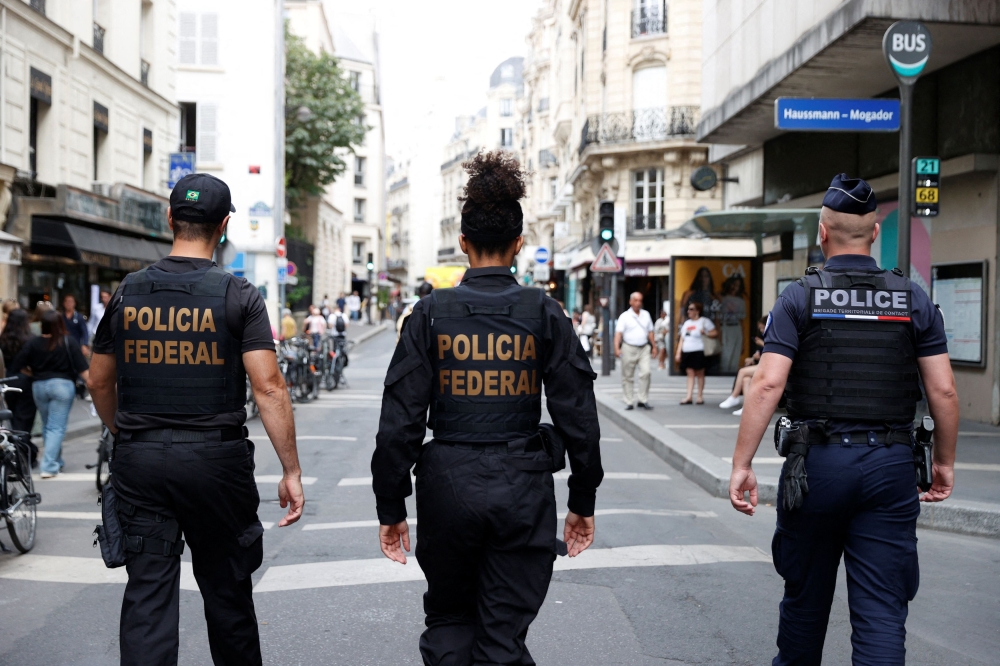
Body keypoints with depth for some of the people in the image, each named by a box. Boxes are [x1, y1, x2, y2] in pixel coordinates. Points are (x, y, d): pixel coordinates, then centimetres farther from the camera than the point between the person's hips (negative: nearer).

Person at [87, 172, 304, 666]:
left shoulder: (127, 292, 3)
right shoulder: (238, 296, -7)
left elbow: (99, 382, 11)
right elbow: (268, 387, -13)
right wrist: (291, 471, -9)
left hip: (139, 460, 3)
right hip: (215, 459, -2)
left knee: (147, 594, 7)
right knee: (226, 590, 13)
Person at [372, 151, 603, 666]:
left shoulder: (431, 313, -4)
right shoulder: (543, 314, -3)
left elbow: (399, 421, -4)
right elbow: (578, 415, -2)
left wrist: (391, 508, 4)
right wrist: (583, 501, 8)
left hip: (448, 485, 0)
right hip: (523, 488, 0)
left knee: (447, 621, 21)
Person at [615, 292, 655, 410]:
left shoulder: (646, 315, 13)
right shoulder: (625, 316, -1)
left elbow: (650, 332, 20)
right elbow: (618, 333, -10)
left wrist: (654, 346, 18)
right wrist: (617, 348, -21)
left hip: (644, 348, 3)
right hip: (629, 348, -3)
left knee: (645, 372, -12)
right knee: (628, 377, 2)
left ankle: (643, 400, -4)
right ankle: (629, 402, 9)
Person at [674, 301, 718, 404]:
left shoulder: (704, 321, 1)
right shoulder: (687, 323, 19)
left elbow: (716, 333, -3)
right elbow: (682, 339, 19)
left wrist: (705, 333, -19)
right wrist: (678, 352, 13)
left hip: (698, 351, -6)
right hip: (686, 351, 6)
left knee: (699, 373, -1)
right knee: (690, 373, 2)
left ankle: (700, 397, 4)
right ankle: (689, 396, -2)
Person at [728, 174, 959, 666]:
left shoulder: (799, 298, -3)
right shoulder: (914, 300, 3)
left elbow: (767, 385, -12)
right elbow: (943, 391, 0)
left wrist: (741, 465, -9)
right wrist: (945, 462, 14)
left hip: (817, 460, -1)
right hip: (890, 465, 1)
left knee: (805, 595, 18)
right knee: (882, 611, 3)